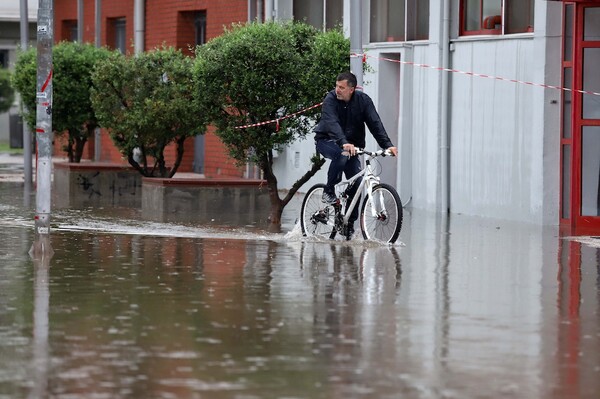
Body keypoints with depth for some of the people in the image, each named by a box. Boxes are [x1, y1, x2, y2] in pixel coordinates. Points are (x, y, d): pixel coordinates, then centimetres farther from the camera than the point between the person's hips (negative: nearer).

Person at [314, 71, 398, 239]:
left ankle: (349, 224, 1)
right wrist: (344, 143, -51)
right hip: (327, 141, -4)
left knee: (356, 183, -9)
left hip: (351, 145, 4)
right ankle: (329, 191, -21)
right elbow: (332, 124, -34)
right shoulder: (330, 99, -18)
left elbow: (375, 123, -16)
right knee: (342, 154, -38)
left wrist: (387, 145, -30)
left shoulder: (363, 100, -8)